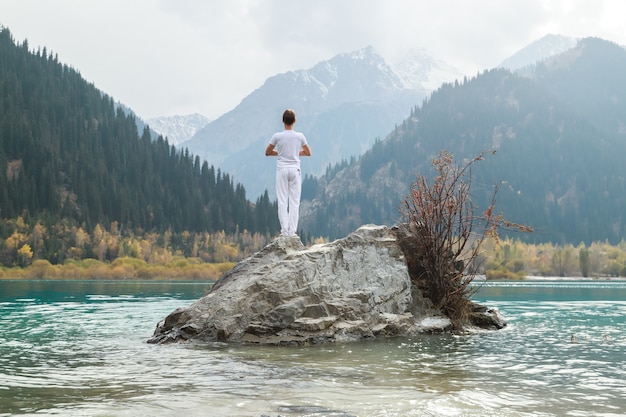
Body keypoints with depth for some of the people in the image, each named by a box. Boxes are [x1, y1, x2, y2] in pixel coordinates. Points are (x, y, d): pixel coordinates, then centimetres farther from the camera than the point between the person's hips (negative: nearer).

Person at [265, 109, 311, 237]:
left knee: (282, 201, 3)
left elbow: (267, 152, 4)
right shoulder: (300, 136, -2)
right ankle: (292, 231, 1)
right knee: (294, 202, 3)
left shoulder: (277, 136, -6)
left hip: (282, 170, -1)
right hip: (295, 170, 1)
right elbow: (308, 153, 10)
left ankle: (284, 230, -1)